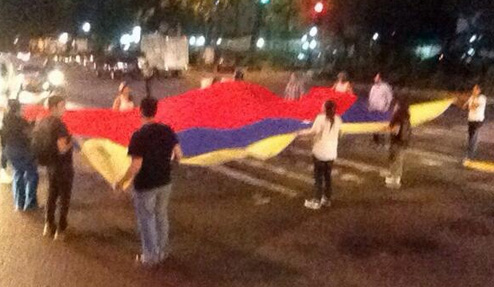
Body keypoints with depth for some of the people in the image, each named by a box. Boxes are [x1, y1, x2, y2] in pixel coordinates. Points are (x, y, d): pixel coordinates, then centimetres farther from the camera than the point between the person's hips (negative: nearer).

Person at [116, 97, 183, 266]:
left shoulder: (139, 136, -21)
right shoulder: (167, 130, -5)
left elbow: (136, 166, -22)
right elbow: (178, 154, -1)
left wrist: (122, 182, -9)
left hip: (145, 186, -5)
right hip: (164, 182, 5)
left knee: (146, 220, 11)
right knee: (161, 217, 21)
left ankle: (150, 257, 22)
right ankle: (163, 252, 33)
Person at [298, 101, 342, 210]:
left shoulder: (321, 118, -16)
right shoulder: (337, 120, 1)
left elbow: (313, 131, -23)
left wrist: (303, 132, -7)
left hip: (320, 152, -5)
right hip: (331, 152, 5)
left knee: (318, 177, 3)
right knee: (328, 176, 17)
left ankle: (317, 201, 7)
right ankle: (327, 199, 25)